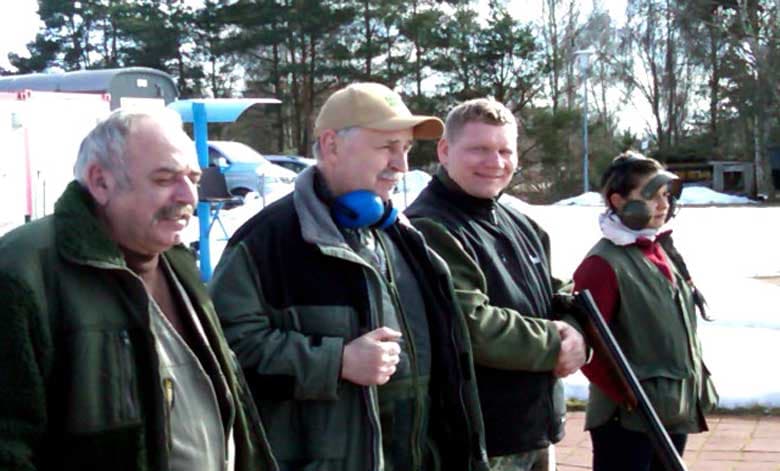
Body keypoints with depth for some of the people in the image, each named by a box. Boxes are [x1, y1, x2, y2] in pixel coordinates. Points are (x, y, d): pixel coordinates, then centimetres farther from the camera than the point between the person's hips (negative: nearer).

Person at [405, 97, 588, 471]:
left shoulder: (523, 226, 14)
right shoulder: (428, 230, -17)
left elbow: (558, 299, 19)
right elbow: (471, 328, -26)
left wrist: (573, 335, -6)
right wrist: (555, 344, -13)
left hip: (535, 431, 9)